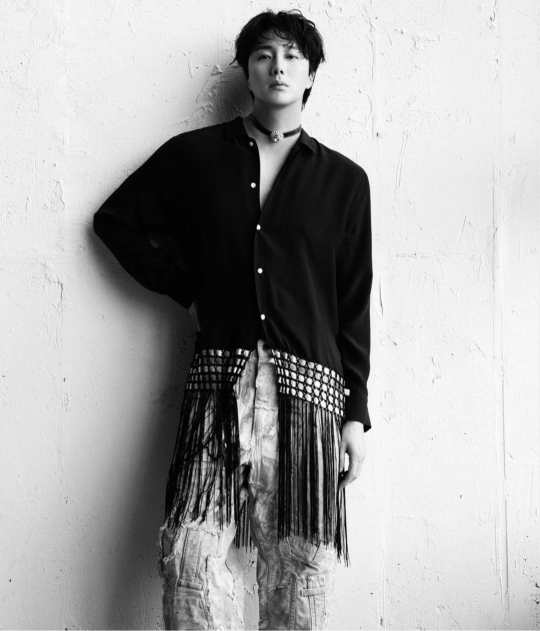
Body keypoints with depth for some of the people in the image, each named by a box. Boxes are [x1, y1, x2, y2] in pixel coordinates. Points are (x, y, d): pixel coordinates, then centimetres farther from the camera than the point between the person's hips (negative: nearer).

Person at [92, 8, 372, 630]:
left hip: (310, 388, 0)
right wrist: (189, 286, 7)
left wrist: (356, 414, 5)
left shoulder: (344, 180, 11)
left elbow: (355, 305, 10)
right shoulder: (195, 154, 12)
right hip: (219, 382, 0)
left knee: (301, 568, -1)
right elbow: (117, 219, 19)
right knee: (191, 555, -10)